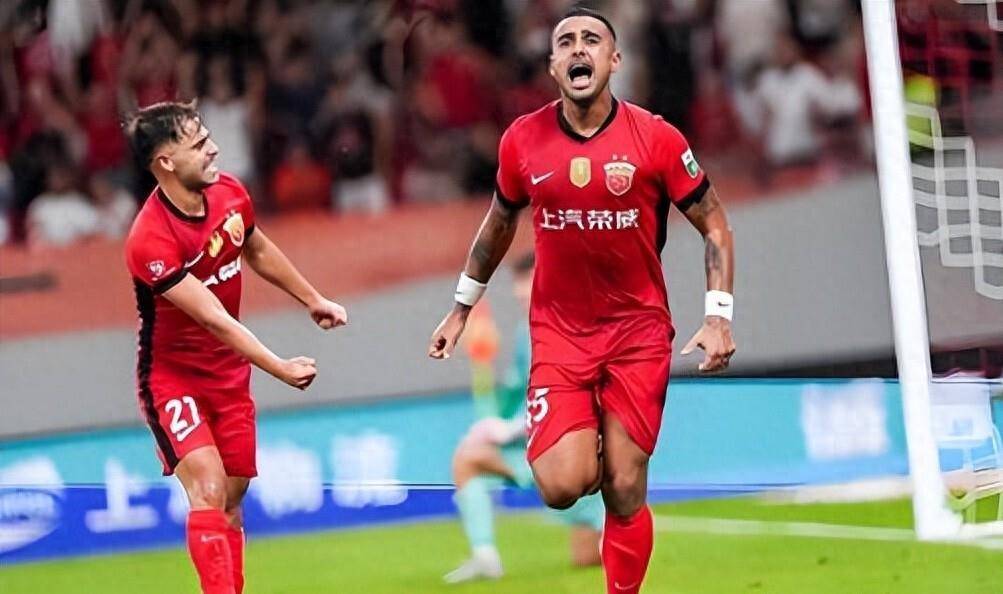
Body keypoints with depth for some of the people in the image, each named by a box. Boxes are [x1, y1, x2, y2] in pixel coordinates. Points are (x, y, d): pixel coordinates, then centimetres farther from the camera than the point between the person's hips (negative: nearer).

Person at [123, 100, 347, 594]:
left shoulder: (229, 193, -5)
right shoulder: (151, 241, -28)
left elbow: (259, 252, 18)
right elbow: (214, 319, -29)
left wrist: (313, 299, 25)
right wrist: (280, 369, -31)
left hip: (229, 371, 7)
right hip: (173, 375, -7)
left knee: (232, 499, 10)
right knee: (207, 487, -22)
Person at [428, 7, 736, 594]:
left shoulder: (656, 139, -8)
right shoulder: (523, 140, -2)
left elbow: (715, 225, 0)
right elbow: (499, 224, 16)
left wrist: (719, 315, -10)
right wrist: (462, 307, 19)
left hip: (639, 331, -1)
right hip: (557, 332, 1)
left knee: (625, 492, -2)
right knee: (562, 487, -14)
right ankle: (582, 447, 22)